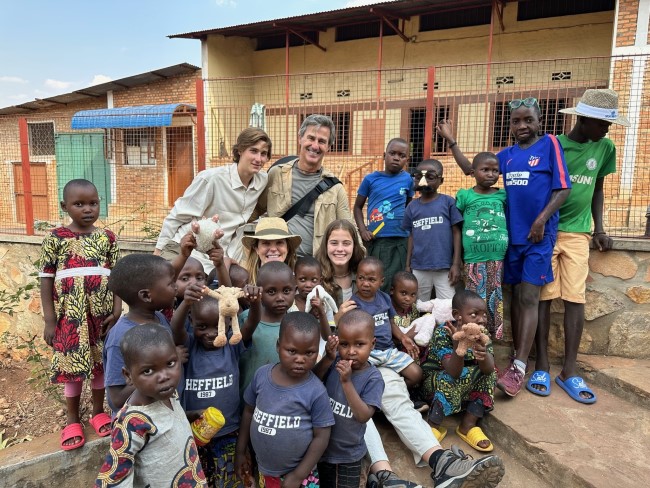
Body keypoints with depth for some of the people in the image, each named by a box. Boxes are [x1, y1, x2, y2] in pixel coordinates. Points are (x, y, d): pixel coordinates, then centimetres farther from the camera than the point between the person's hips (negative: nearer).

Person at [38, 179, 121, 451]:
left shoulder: (107, 237, 0)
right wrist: (49, 320, -6)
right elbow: (46, 280, -3)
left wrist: (117, 309, -6)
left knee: (100, 362, 13)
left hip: (101, 313, 2)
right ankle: (72, 420, 28)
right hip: (70, 315, -1)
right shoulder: (55, 238, -5)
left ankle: (98, 412, 34)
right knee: (72, 365, 9)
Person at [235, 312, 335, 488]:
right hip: (262, 468, 3)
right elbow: (249, 411, 3)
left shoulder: (316, 391, -21)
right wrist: (240, 452, 7)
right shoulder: (262, 374, -11)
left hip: (296, 472, -3)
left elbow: (321, 437, -13)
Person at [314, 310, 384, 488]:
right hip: (319, 447, 3)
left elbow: (363, 416, -26)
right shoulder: (335, 362, -11)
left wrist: (346, 382, -35)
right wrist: (328, 359, -28)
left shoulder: (373, 378, -20)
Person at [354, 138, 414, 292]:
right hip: (375, 240, -1)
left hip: (400, 240, 1)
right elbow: (358, 206, 8)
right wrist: (362, 230, -5)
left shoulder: (407, 179, 3)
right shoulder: (370, 179, 0)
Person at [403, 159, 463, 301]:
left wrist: (456, 264, -6)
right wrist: (407, 265, 8)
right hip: (419, 268, 3)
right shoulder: (412, 206, 6)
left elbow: (456, 233, -3)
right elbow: (411, 236, 10)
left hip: (444, 268, -3)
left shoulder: (448, 202, -3)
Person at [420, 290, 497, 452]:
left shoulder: (483, 333, -11)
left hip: (465, 388, 5)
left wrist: (483, 355, -49)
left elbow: (489, 369, -26)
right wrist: (458, 345, -52)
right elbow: (453, 373, -35)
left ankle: (469, 424, -12)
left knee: (488, 374, -17)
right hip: (433, 382, -5)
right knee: (450, 380, -34)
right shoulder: (443, 333, -26)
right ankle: (434, 425, -16)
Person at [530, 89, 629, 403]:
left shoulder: (605, 148, 6)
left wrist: (599, 228, 11)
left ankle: (569, 370, 9)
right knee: (544, 297, -1)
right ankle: (542, 366, 8)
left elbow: (597, 189, 17)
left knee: (575, 299, 0)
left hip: (578, 234, 3)